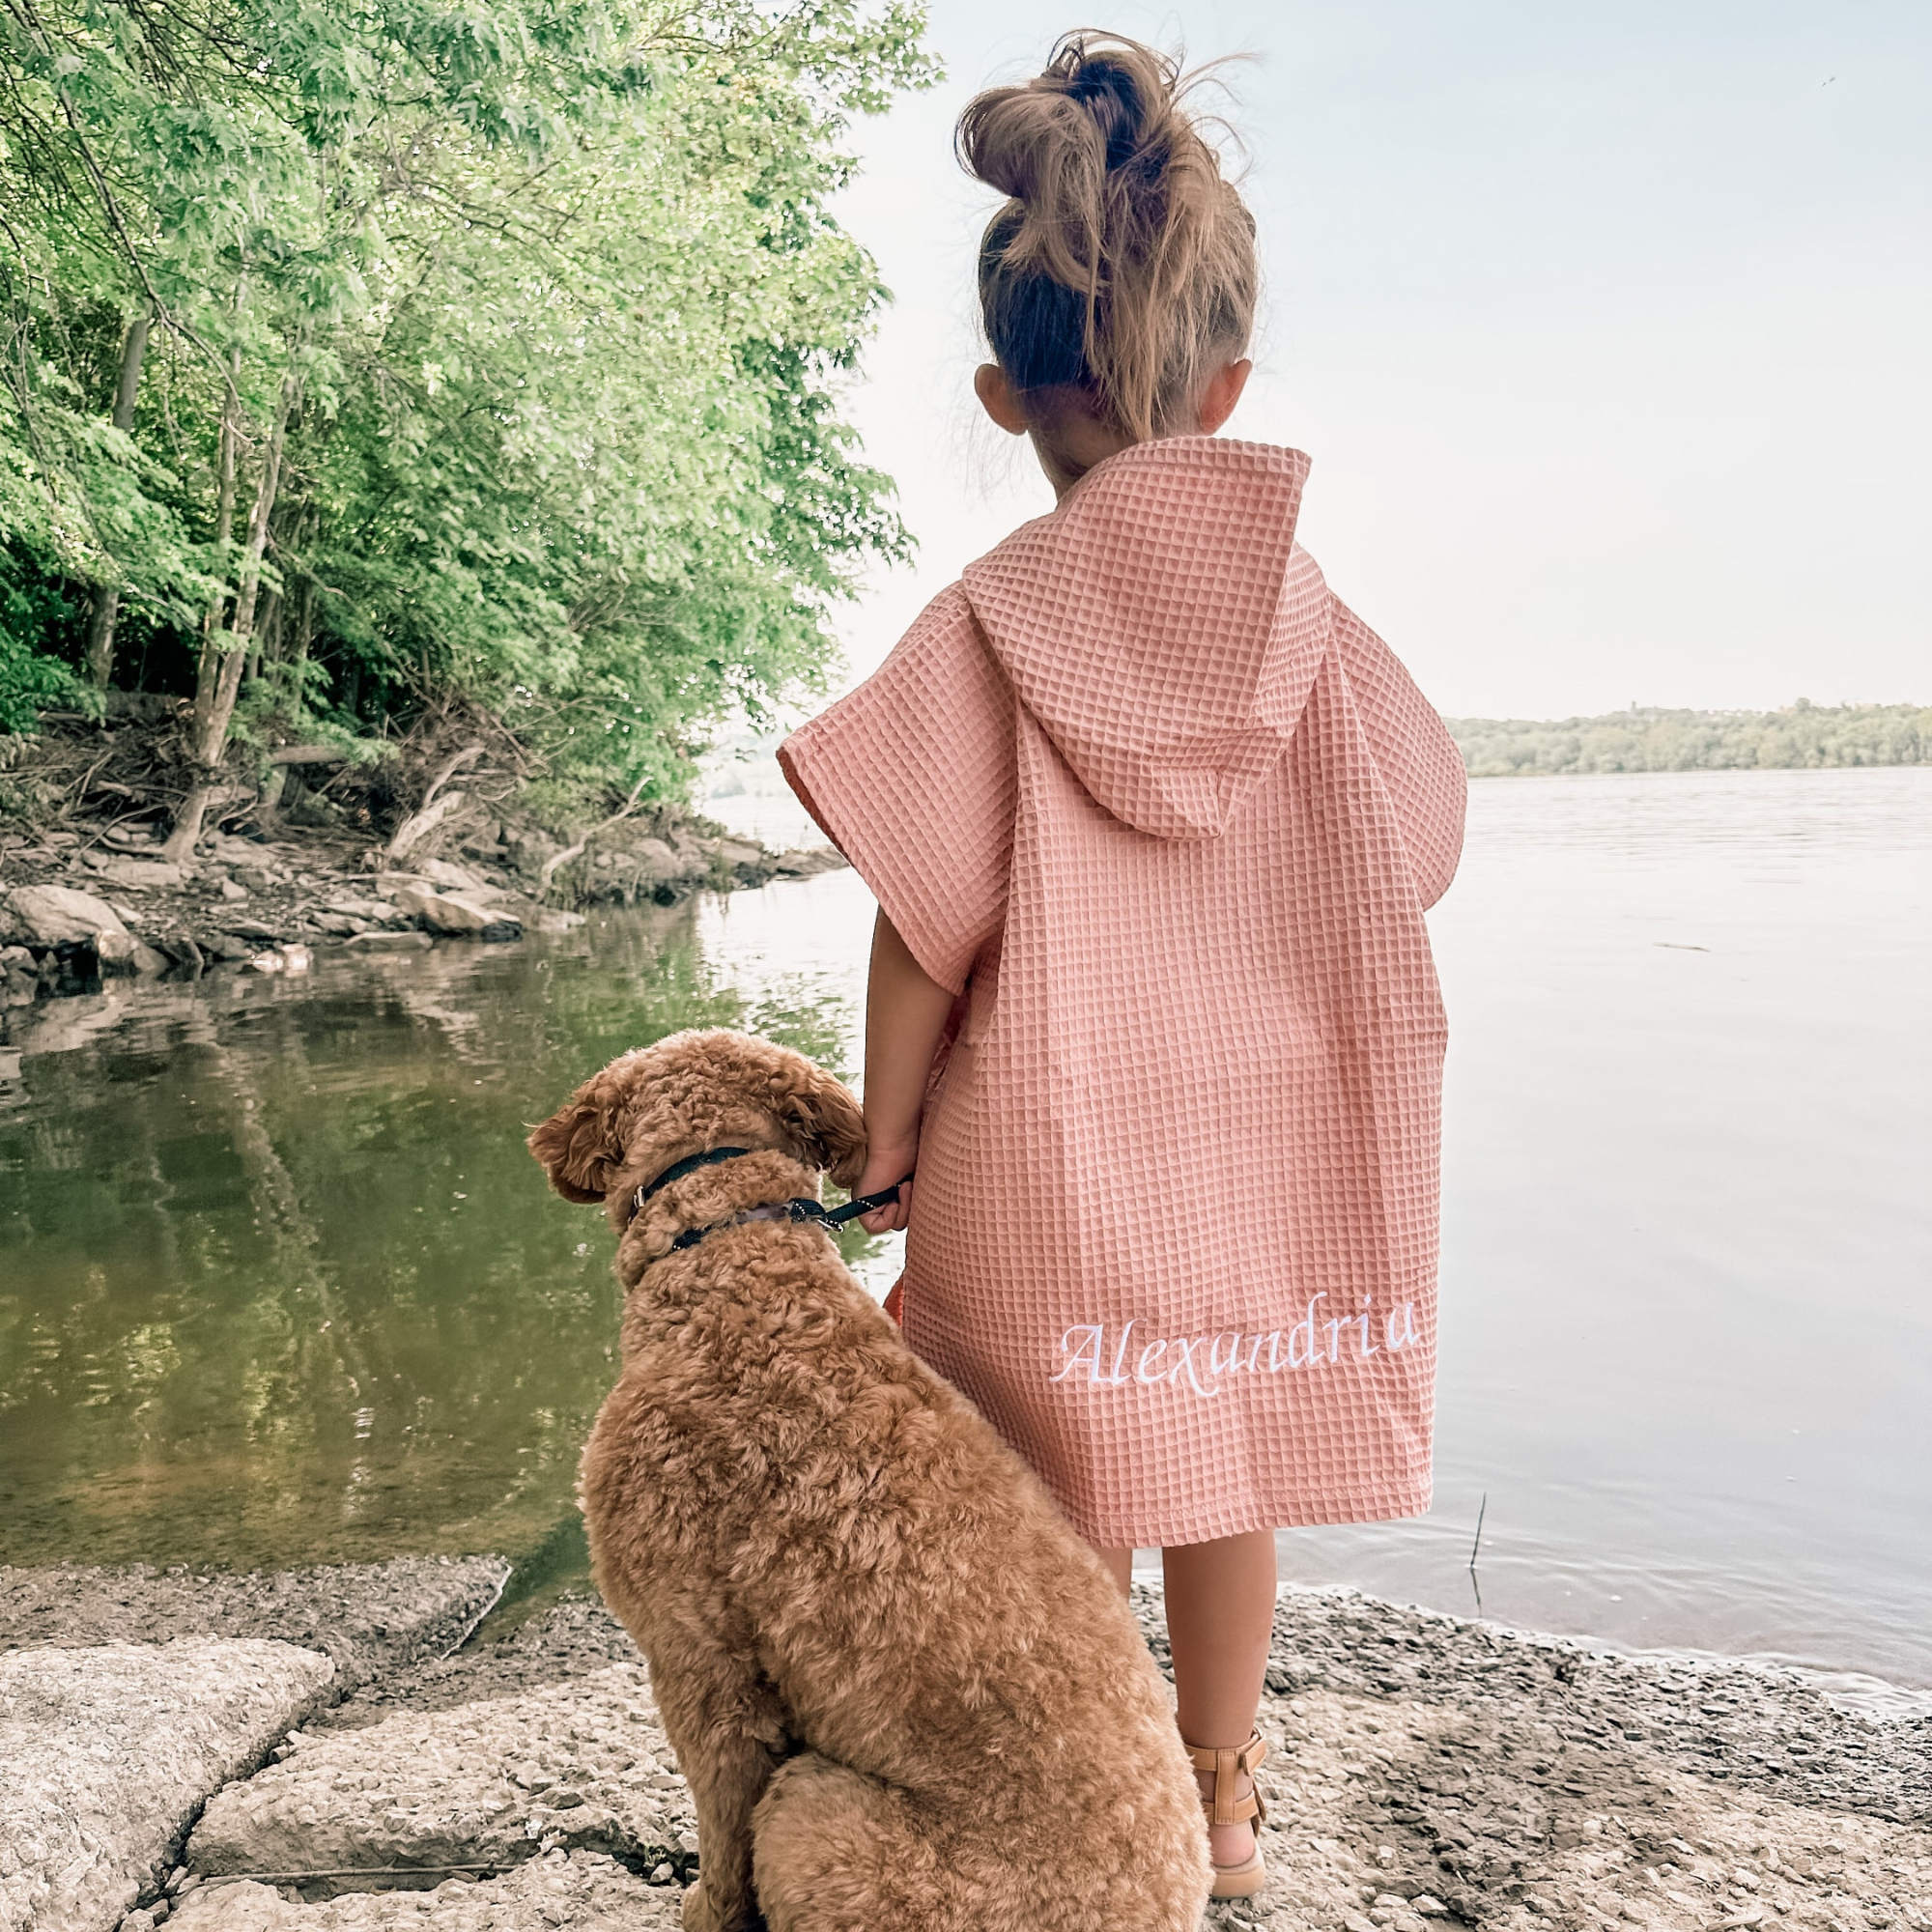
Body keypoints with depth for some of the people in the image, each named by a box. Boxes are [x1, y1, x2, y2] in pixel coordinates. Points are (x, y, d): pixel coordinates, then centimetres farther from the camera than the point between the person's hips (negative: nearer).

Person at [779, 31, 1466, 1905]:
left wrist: (883, 1130, -3)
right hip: (1266, 1130, 4)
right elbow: (1402, 858, 4)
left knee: (1072, 1509, 13)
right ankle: (1219, 1794, 40)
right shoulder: (1307, 617, -3)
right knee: (1223, 1481, 20)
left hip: (1043, 1146, -3)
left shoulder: (985, 625, -13)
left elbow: (928, 919, -15)